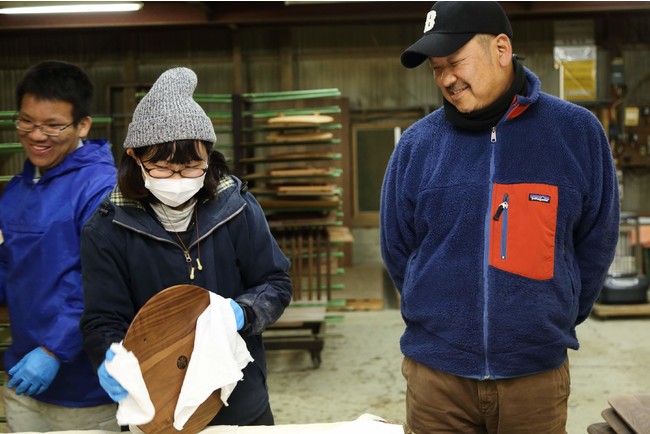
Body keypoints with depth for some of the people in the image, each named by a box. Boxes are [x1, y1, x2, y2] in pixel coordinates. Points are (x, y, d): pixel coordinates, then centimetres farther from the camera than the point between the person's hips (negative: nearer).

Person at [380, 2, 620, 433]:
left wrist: (553, 324, 9)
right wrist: (442, 318, 10)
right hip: (436, 373, 0)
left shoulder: (577, 132, -3)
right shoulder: (417, 144, -3)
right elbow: (398, 250, 7)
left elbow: (595, 244, 5)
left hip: (537, 374, 0)